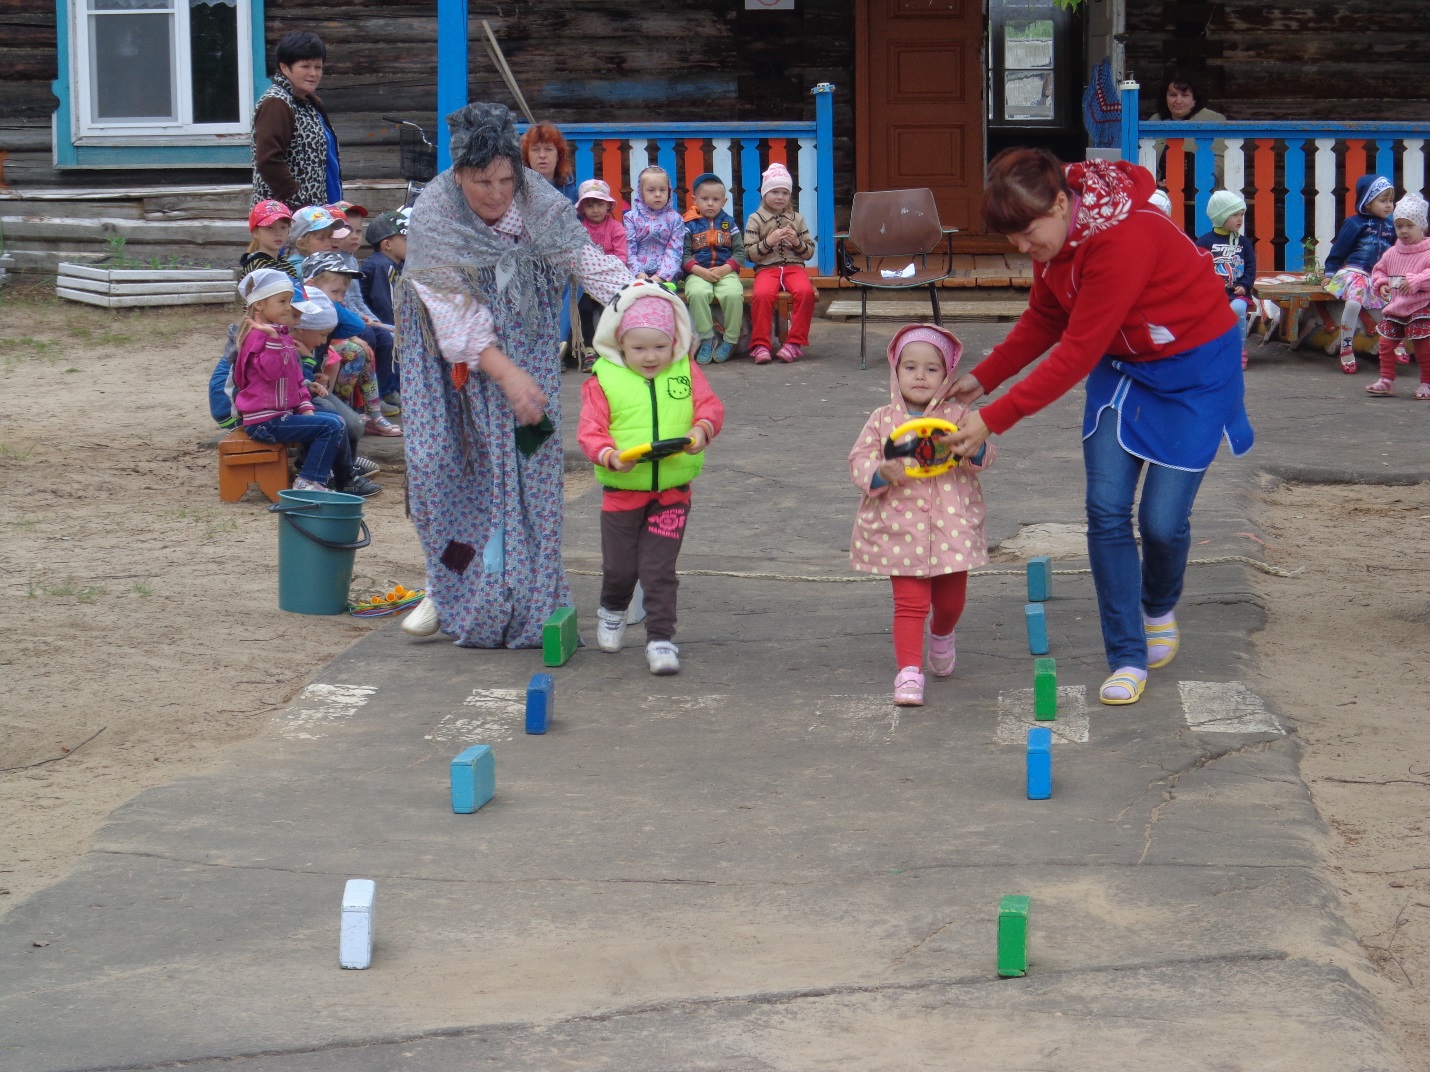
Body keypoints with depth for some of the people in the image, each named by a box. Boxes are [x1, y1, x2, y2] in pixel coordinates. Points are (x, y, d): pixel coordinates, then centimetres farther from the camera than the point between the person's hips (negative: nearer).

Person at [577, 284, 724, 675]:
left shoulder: (686, 372, 2)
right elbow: (590, 431, -7)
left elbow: (710, 406, -2)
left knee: (659, 569, -2)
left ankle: (661, 638, 5)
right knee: (619, 565, 13)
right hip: (622, 490, 0)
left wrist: (702, 429, -23)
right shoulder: (604, 381, -5)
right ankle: (612, 611, 44)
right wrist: (609, 456, -25)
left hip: (672, 492, 0)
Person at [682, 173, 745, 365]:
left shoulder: (729, 223, 12)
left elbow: (740, 252, 7)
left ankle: (730, 340, -14)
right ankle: (706, 339, -19)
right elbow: (684, 254, -1)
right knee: (698, 293, -35)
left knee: (734, 294, -31)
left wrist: (725, 269, -10)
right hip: (698, 273, -1)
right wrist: (700, 271, -16)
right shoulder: (689, 225, 6)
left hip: (726, 272, 1)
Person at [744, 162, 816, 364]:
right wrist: (768, 242, -12)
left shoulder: (797, 218, 16)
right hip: (767, 268, -2)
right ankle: (760, 345, -26)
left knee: (805, 291, -31)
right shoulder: (755, 219, 9)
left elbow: (810, 252, 15)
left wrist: (797, 242, -4)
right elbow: (749, 253, 2)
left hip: (794, 266, 2)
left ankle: (795, 343, -23)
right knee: (762, 294, -35)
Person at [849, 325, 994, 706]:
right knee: (910, 602, -7)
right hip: (900, 529, -1)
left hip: (952, 528, 2)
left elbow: (985, 454, -4)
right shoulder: (882, 420, 1)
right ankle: (909, 672, -6)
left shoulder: (957, 416, 1)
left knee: (951, 601, 15)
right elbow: (859, 462, 1)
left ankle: (941, 636, 47)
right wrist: (881, 473, -20)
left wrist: (971, 448, -27)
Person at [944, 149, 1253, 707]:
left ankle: (1159, 607, 27)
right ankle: (1127, 659, 3)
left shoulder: (1123, 237, -35)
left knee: (1162, 520, -6)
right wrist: (982, 378, -2)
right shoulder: (1056, 235, -9)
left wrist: (994, 419, -30)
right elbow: (1044, 321, 8)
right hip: (1121, 365, 7)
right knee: (1106, 511, -5)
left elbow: (1076, 353, -32)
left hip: (1195, 367, -7)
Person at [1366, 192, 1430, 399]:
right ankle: (1387, 380, 14)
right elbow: (1379, 270, 20)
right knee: (1386, 342, 4)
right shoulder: (1391, 253, 10)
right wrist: (1381, 285, 1)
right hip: (1394, 307, 6)